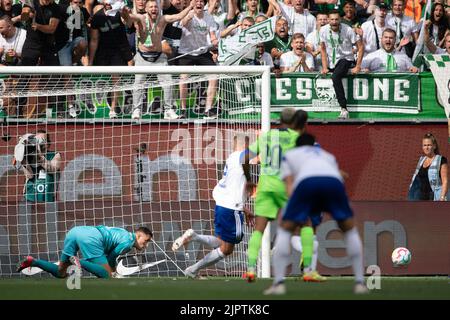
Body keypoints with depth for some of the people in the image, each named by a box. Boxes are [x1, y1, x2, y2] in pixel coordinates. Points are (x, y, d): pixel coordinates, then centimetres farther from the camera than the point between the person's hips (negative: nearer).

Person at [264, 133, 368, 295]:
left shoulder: (289, 155, 36)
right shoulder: (328, 156, 44)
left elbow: (289, 186, 21)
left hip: (306, 181, -2)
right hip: (334, 182, 2)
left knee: (284, 230, 15)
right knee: (349, 229, 24)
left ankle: (278, 283, 2)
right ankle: (359, 282, 18)